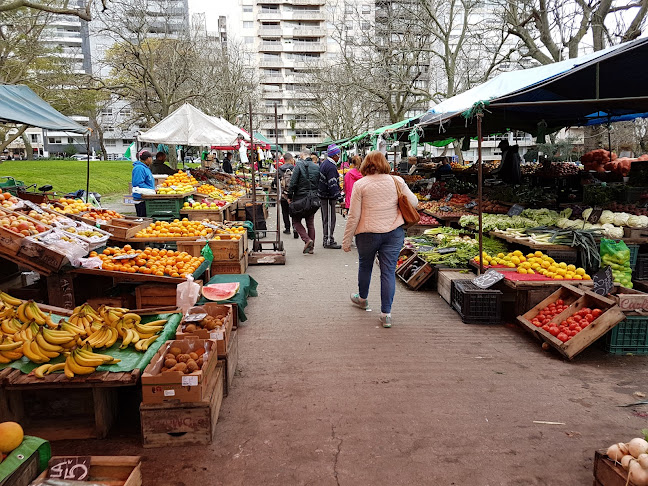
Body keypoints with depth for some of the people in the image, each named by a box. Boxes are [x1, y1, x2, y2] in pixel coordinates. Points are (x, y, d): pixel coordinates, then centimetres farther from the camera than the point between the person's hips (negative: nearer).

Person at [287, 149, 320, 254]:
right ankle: (310, 247, 14)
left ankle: (307, 240, -10)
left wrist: (289, 196, -5)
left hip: (300, 198, -5)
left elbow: (293, 182, -13)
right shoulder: (317, 167, 6)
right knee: (310, 223, 12)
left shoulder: (299, 165, -8)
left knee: (296, 221, 7)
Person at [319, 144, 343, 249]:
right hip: (328, 197, -11)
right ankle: (328, 241, 2)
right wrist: (338, 195, -24)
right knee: (330, 219, -4)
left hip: (324, 195, 11)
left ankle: (327, 239, 25)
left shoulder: (324, 163, 16)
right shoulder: (331, 167, -18)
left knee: (326, 218, 16)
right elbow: (332, 184, -25)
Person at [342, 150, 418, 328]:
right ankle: (386, 313, 3)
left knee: (365, 266, 21)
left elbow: (354, 216, -6)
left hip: (368, 233, -1)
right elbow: (413, 202, 4)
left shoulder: (360, 184, -5)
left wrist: (346, 240, 1)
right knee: (389, 271, 4)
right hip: (394, 232, 1)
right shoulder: (396, 181, 0)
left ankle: (362, 298, 43)